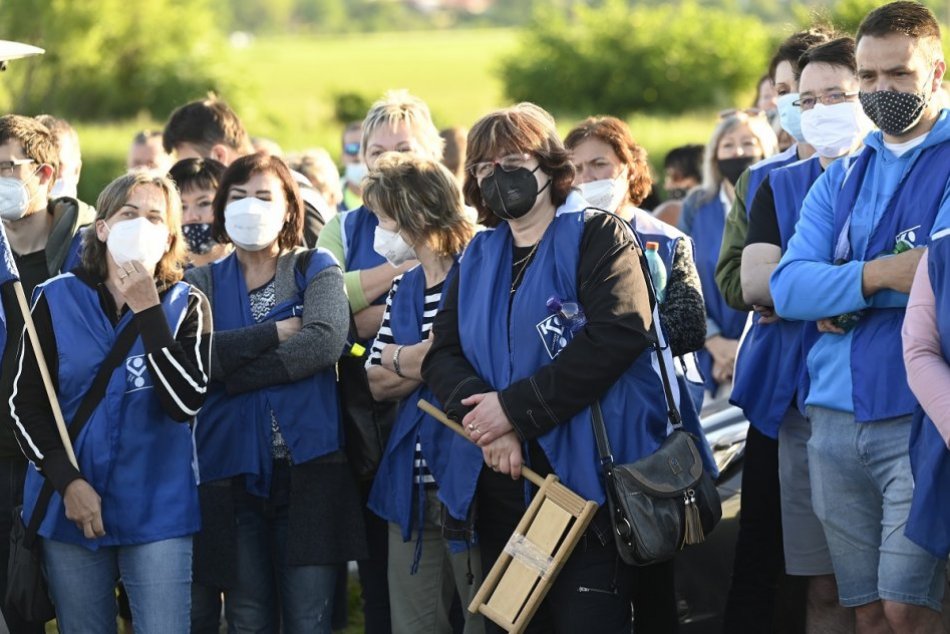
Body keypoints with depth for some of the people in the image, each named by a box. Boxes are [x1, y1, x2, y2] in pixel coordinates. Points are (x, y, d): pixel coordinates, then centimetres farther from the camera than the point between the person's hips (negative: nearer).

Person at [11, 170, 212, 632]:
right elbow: (25, 406, 3)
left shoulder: (186, 306, 2)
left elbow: (185, 402, -12)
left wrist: (147, 310, -15)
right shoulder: (56, 300, 3)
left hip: (158, 511, -1)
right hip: (69, 507, 1)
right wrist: (66, 481, -9)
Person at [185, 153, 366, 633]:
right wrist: (276, 332, -12)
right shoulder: (203, 282, 10)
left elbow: (325, 341, -14)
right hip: (231, 470, 2)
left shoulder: (315, 269, 6)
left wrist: (230, 372, -13)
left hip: (308, 466, -2)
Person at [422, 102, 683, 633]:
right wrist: (485, 418, -14)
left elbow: (617, 334, -17)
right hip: (502, 484, 6)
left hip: (585, 475, -6)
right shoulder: (479, 257, 18)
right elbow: (442, 354, 8)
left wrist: (515, 407, -17)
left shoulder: (599, 236, -1)